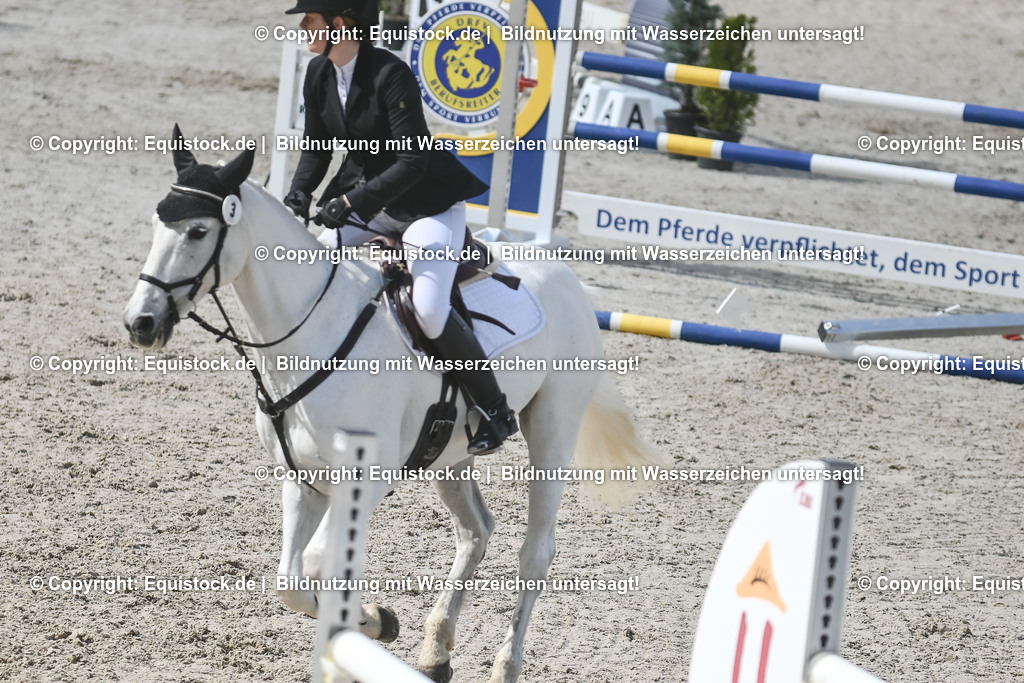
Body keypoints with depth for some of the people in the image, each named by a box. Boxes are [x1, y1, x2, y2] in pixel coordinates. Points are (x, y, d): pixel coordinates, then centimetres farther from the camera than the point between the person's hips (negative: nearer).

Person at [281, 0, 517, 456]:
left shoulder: (390, 76, -25)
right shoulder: (319, 75, -2)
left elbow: (412, 161, -27)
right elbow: (315, 146, 8)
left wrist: (354, 201, -34)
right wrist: (299, 193, -11)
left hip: (428, 203, -8)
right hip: (366, 199, 8)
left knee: (428, 310, -24)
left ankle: (495, 411, -8)